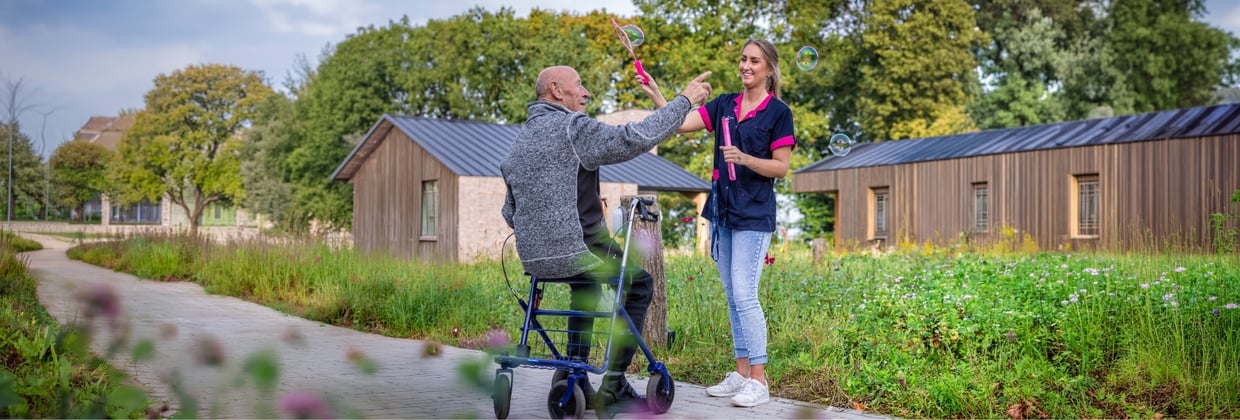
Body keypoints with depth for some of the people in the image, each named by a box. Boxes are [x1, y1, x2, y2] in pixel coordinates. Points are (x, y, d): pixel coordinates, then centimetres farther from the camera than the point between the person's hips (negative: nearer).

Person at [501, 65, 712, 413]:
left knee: (585, 284, 37)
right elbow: (636, 138, -20)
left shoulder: (518, 143, 15)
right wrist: (684, 100, -9)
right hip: (575, 252, -8)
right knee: (639, 283, 16)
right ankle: (613, 387, 14)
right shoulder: (572, 127, -10)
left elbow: (510, 214, 18)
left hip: (533, 256, 8)